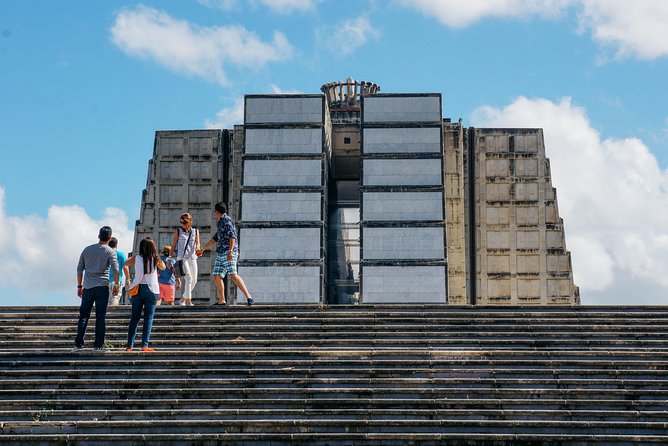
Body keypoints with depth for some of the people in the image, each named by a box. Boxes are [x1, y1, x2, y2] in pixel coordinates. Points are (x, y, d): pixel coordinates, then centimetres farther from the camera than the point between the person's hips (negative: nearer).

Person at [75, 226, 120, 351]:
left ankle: (79, 343, 6)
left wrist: (79, 286, 18)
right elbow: (115, 270, -11)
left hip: (88, 288, 3)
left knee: (84, 315, 9)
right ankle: (98, 344, 1)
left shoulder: (87, 249, 9)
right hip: (102, 287, -3)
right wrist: (116, 285, 3)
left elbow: (79, 269, 11)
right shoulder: (110, 252, -2)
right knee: (100, 317, 2)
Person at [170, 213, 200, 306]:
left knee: (194, 280, 4)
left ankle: (183, 299, 23)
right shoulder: (178, 231, 4)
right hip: (181, 257, -4)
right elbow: (173, 245, 6)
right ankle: (188, 301, -20)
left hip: (192, 257, 4)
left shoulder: (195, 231, 11)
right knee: (188, 277, -20)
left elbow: (197, 243, 11)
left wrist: (198, 249, -13)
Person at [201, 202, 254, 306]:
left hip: (228, 252, -10)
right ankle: (221, 300, 9)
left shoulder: (226, 220, -5)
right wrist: (202, 249, 37)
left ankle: (248, 297, -22)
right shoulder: (220, 222, 23)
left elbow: (232, 236, -17)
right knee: (217, 276, 4)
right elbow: (215, 239, 33)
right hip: (220, 254, 10)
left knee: (232, 275, -19)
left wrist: (230, 251, -27)